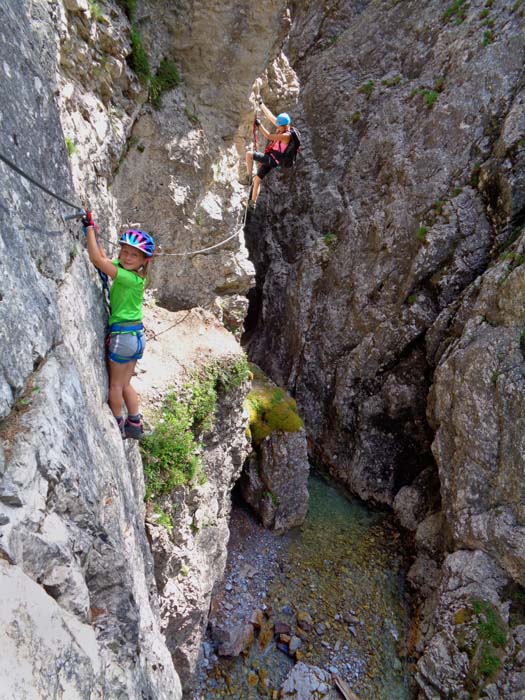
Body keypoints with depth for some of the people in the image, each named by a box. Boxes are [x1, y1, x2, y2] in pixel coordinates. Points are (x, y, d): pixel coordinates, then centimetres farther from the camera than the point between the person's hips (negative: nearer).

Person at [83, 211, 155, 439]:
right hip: (135, 334, 9)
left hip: (124, 334, -9)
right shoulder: (125, 271, 5)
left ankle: (118, 426, 25)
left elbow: (97, 259, -24)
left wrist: (90, 228, -16)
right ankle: (134, 425, 28)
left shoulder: (131, 278, -20)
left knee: (115, 384, 10)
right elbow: (103, 258, 16)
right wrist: (92, 232, 10)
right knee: (125, 384, 19)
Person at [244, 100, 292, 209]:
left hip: (271, 159, -9)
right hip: (269, 159, 9)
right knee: (257, 180, 14)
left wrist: (259, 125, -11)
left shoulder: (287, 135, -16)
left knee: (249, 154, -22)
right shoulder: (281, 127, 9)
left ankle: (248, 177, -12)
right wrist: (261, 104, 18)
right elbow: (269, 115, 15)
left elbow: (269, 136, -17)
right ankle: (253, 202, 22)